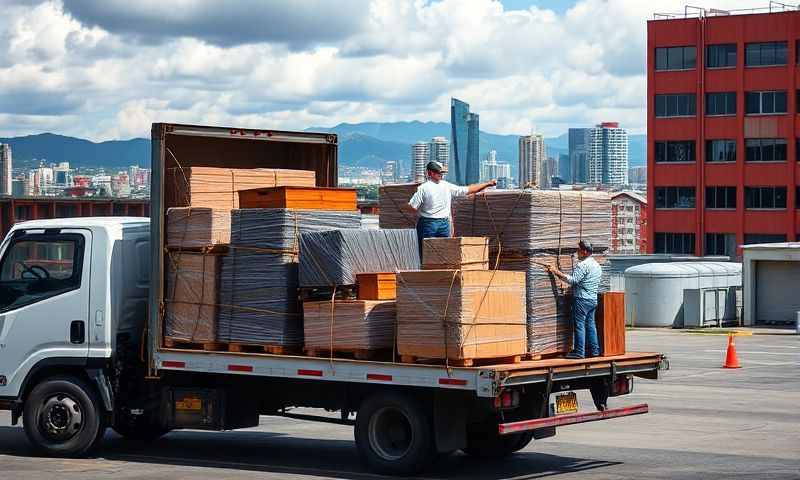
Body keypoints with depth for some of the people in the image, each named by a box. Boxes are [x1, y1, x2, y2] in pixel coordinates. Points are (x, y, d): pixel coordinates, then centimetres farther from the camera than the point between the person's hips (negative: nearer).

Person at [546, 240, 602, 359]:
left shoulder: (583, 265, -15)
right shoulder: (597, 265, 15)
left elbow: (572, 280, -21)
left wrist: (556, 272, -17)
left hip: (582, 299, -9)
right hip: (593, 299, 9)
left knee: (579, 325, -5)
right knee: (590, 324, 12)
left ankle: (579, 352, -6)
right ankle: (594, 350, 13)